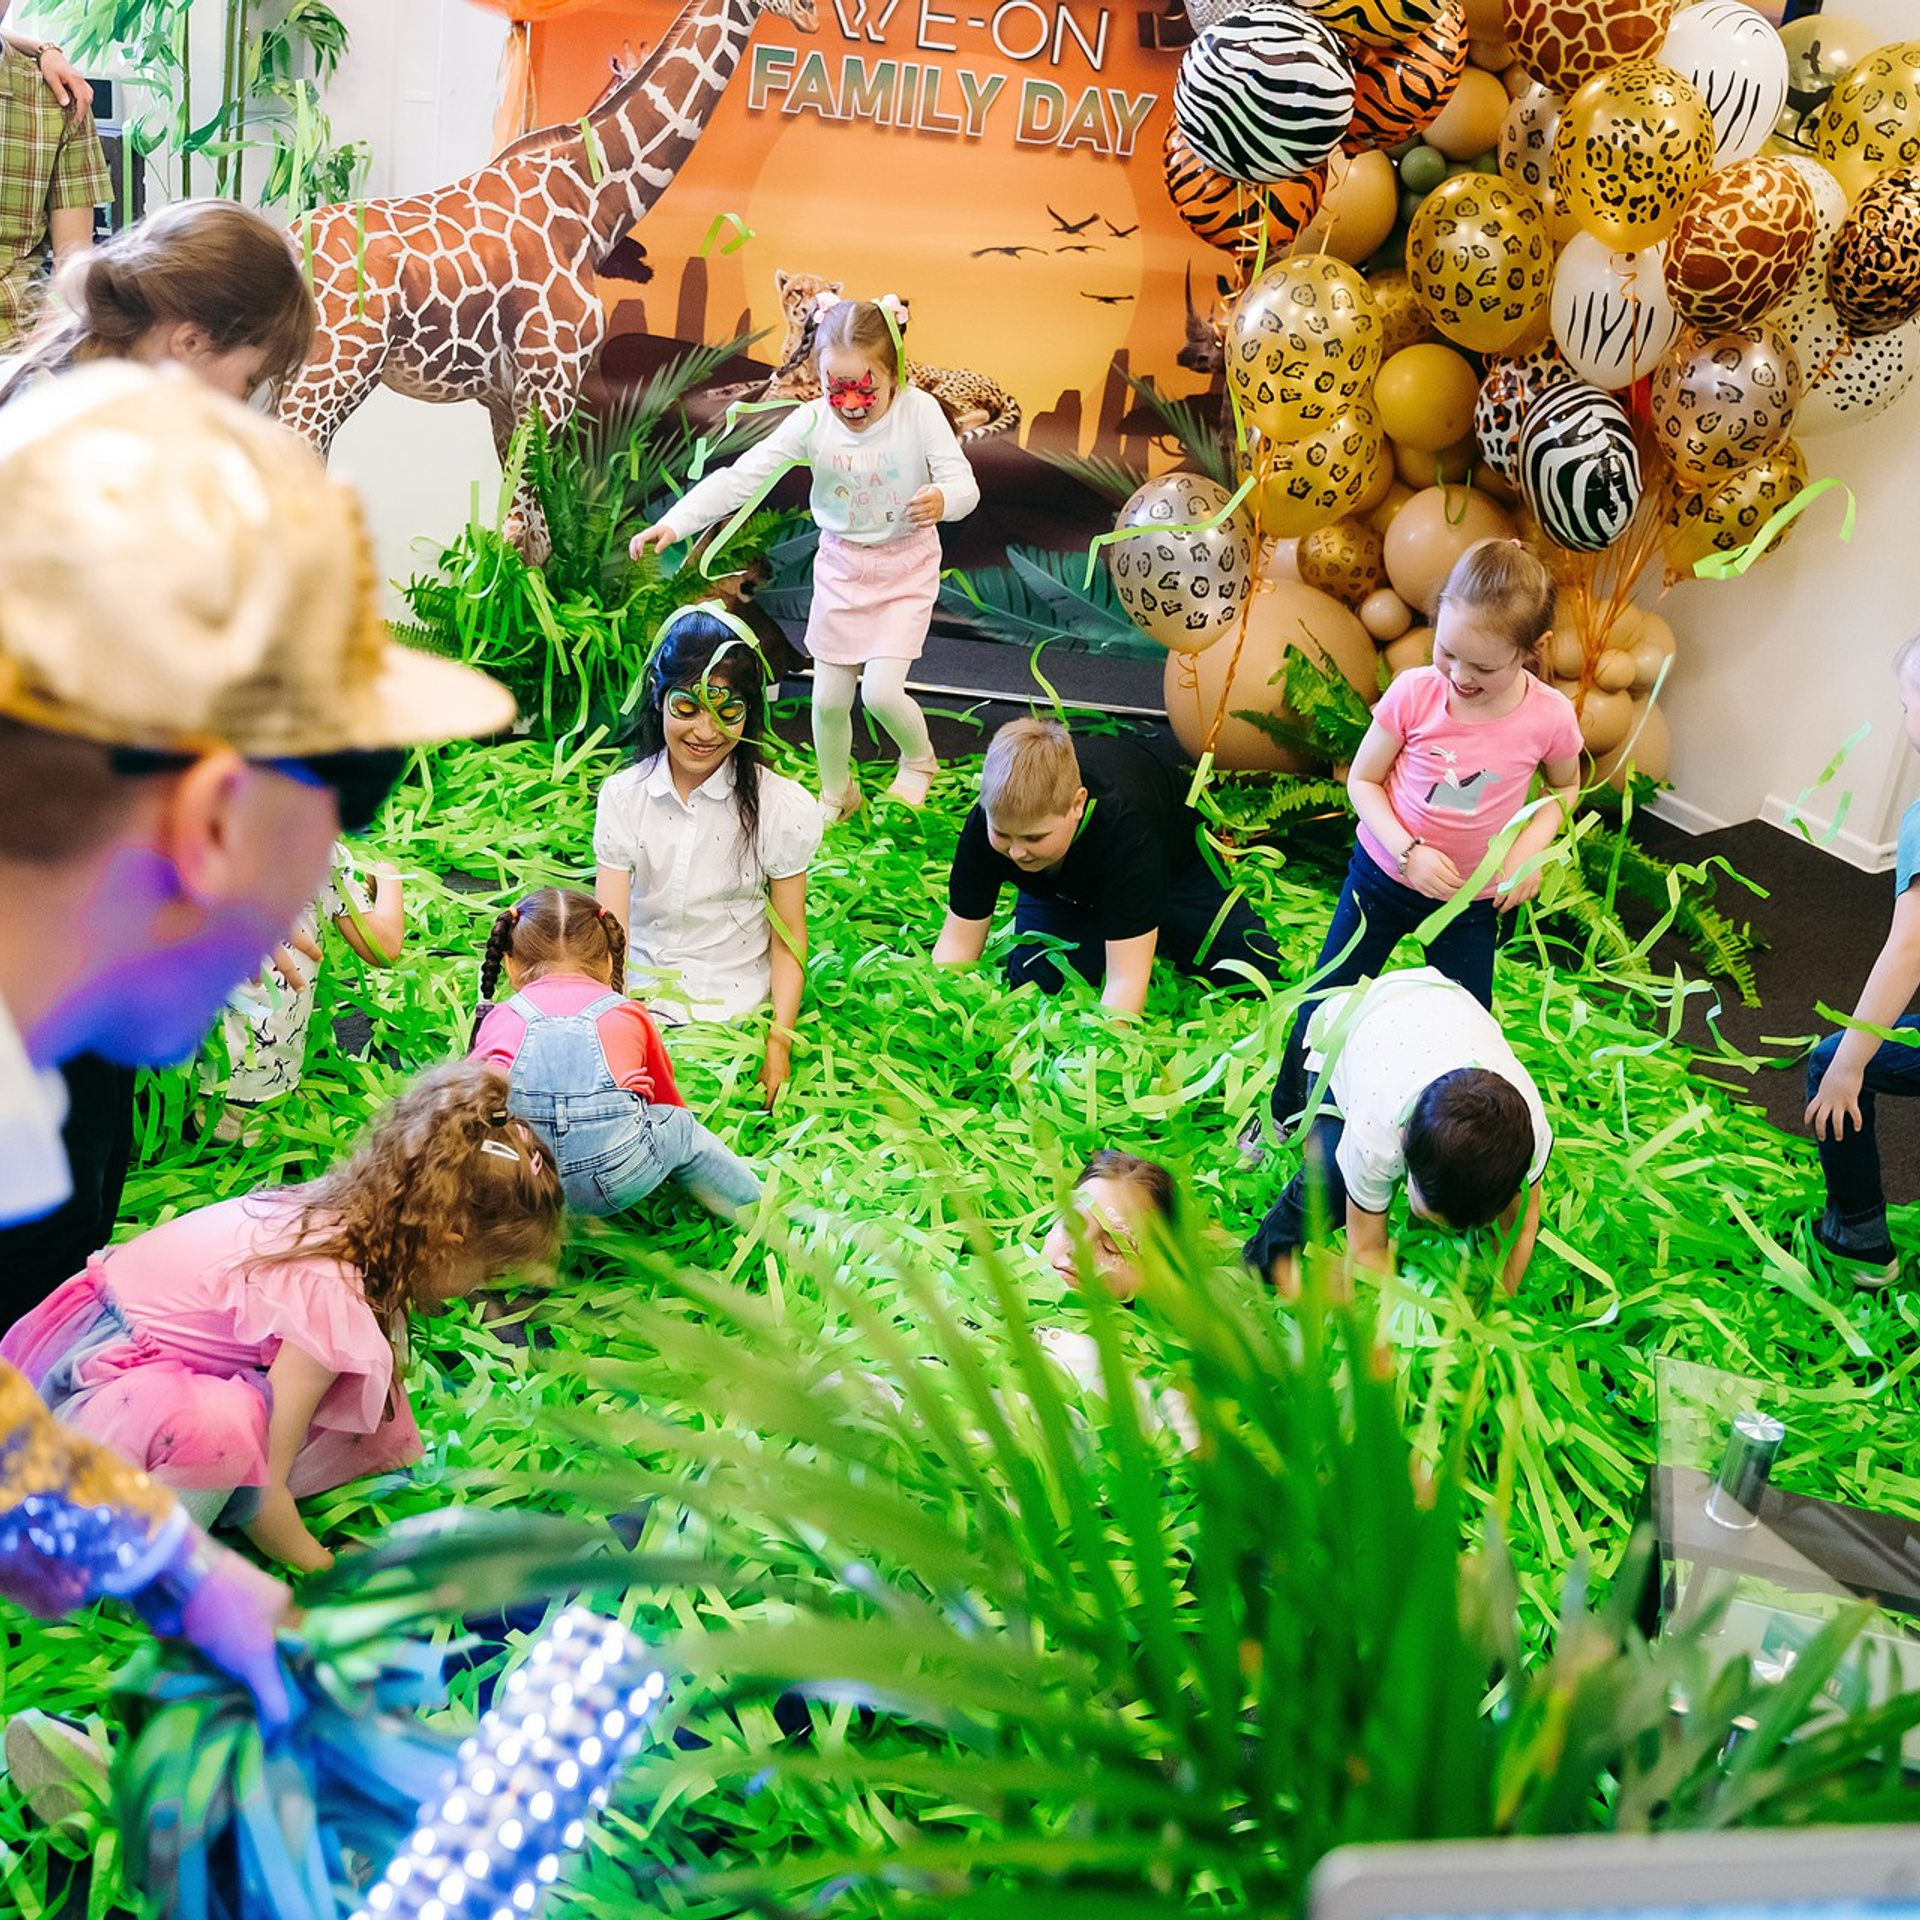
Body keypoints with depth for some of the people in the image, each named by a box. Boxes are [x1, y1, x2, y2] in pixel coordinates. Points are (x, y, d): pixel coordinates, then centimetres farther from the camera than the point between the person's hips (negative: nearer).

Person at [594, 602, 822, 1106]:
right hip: (637, 1001, 2)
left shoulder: (784, 807, -6)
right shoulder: (623, 797, -2)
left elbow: (787, 937, 0)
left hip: (733, 1011, -2)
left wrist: (779, 1043, -9)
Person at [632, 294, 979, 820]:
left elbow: (964, 485, -22)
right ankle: (835, 793, 34)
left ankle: (919, 759, 22)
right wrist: (674, 523, -30)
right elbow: (742, 477, -20)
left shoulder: (919, 411, -20)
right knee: (829, 698, 6)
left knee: (880, 691, -13)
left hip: (905, 569, -2)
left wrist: (943, 500, -47)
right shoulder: (812, 422, -17)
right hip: (841, 567, 3)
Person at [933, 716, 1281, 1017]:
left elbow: (1126, 979, -48)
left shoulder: (1126, 827, -48)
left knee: (1256, 970, -13)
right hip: (1067, 882, 3)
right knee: (1033, 978, -21)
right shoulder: (988, 822, -36)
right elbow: (958, 942, -28)